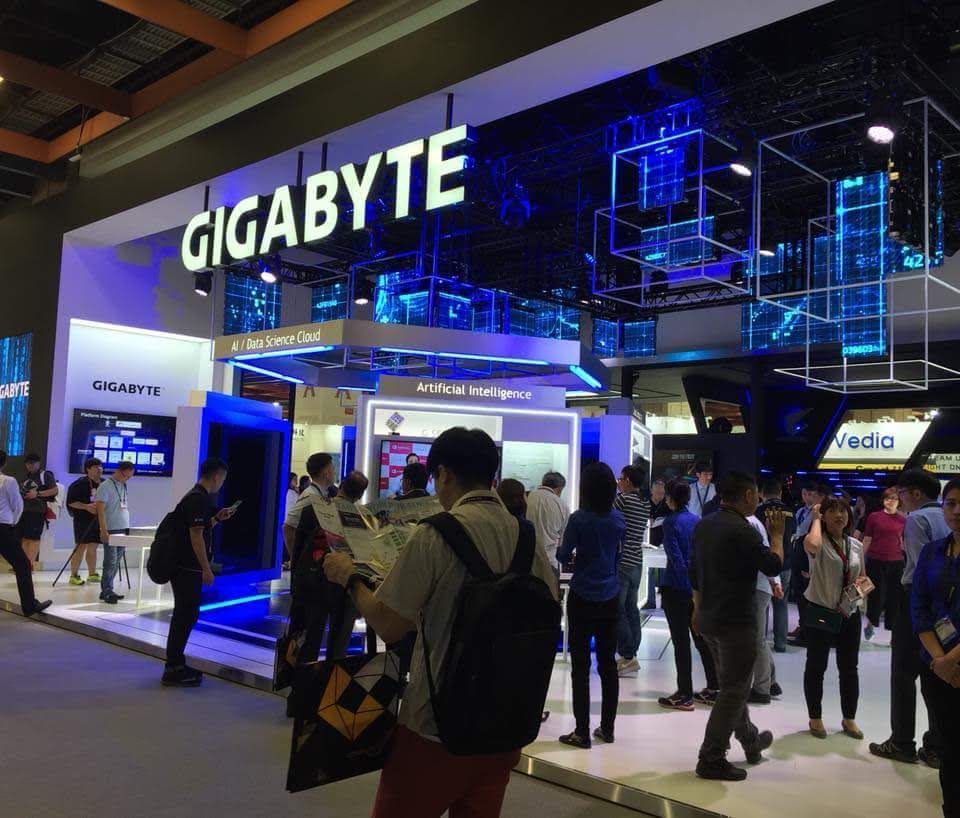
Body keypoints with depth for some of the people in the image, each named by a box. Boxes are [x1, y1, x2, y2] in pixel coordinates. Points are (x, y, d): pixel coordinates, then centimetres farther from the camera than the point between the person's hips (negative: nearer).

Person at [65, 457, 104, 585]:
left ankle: (92, 574, 20)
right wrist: (86, 506, -20)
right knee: (81, 547, -4)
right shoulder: (79, 484, -9)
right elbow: (71, 502, -11)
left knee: (93, 547, 12)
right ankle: (74, 575, 4)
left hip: (98, 519, 6)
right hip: (83, 520, -6)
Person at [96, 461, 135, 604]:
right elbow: (100, 509, -13)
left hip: (123, 530, 7)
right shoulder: (106, 486, -9)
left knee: (116, 562, 10)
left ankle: (108, 590, 16)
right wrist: (104, 531, -19)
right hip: (111, 531, -7)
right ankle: (106, 592, -1)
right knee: (110, 562, -7)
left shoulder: (123, 486, 14)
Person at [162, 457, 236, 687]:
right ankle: (172, 671, 2)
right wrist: (206, 569, -19)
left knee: (186, 614, 16)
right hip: (188, 567, -10)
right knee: (186, 615, -4)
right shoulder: (198, 499, -17)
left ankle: (175, 665, 25)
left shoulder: (196, 496, 15)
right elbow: (196, 535, -20)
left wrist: (218, 517, 15)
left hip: (185, 566, 10)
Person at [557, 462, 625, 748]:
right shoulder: (618, 519, 2)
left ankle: (582, 732, 4)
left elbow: (563, 555, -8)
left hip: (582, 598, -5)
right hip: (610, 598, 5)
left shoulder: (579, 519, -13)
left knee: (580, 665, 1)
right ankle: (607, 728, 22)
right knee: (608, 663, 13)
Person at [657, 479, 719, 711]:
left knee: (681, 642, 0)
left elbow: (676, 559, -17)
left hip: (676, 589, -6)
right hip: (698, 587, 6)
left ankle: (685, 695, 6)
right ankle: (714, 689, 22)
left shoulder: (671, 522, -12)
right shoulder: (697, 521, 7)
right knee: (702, 639, 15)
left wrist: (689, 589, -13)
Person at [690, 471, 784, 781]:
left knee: (733, 684, 23)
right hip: (736, 622, -9)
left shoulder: (703, 525, 7)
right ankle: (711, 760, 5)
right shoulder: (742, 531, -21)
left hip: (709, 619, 9)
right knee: (733, 690, 1)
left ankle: (750, 741, 40)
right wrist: (777, 534, 1)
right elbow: (773, 566, -14)